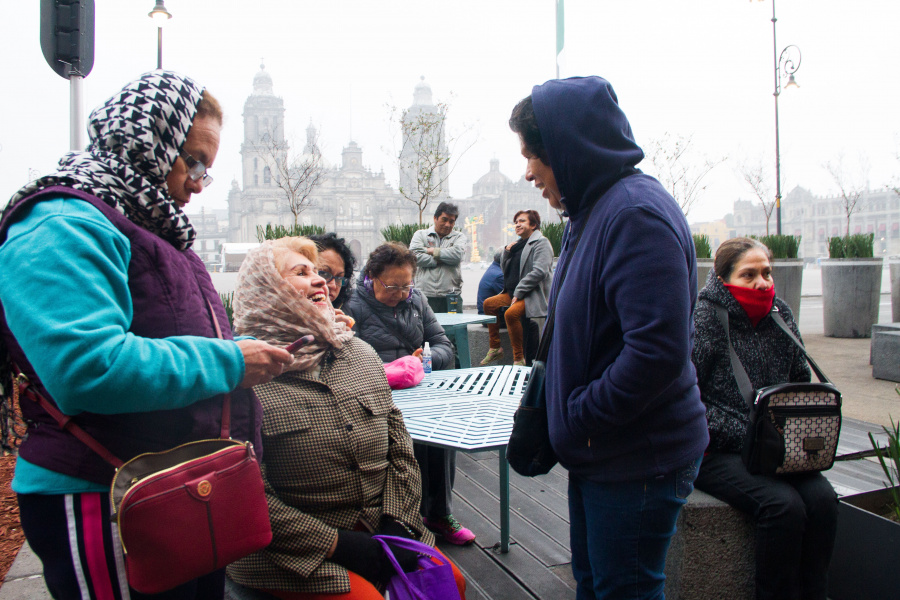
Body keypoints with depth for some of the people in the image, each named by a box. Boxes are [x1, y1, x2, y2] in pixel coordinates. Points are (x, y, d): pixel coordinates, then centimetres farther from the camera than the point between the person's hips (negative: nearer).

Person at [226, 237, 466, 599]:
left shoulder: (360, 353, 8)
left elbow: (399, 447, 10)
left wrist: (398, 522, -3)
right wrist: (335, 543, -17)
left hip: (381, 532, 5)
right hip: (297, 554, -5)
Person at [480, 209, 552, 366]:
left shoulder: (541, 242, -8)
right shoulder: (518, 244, 19)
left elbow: (539, 272, -20)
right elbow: (506, 270, 24)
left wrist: (518, 292, -20)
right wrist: (506, 252, 5)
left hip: (533, 293, -10)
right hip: (513, 292, 10)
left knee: (511, 313, -31)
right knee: (489, 303, 5)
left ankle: (519, 359, -19)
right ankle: (495, 348, 11)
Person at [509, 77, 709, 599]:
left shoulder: (637, 214, -22)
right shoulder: (593, 211, 11)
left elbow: (657, 351, -29)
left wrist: (578, 417, -18)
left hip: (639, 460, -9)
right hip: (596, 453, 10)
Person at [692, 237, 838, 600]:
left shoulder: (780, 316, 10)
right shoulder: (702, 319, -9)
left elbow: (801, 383, 21)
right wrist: (747, 436, -18)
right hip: (716, 452, -5)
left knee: (823, 498, -19)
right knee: (784, 505, -25)